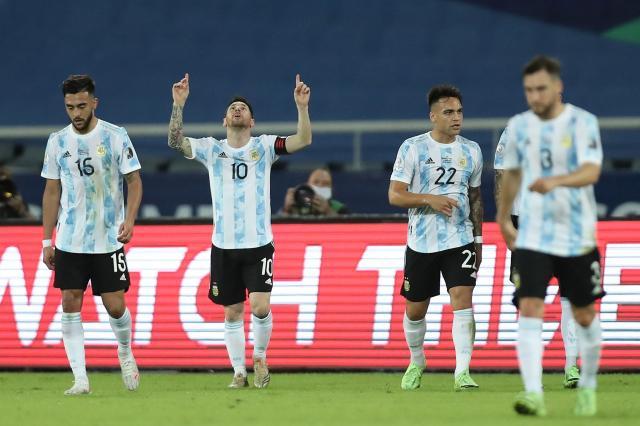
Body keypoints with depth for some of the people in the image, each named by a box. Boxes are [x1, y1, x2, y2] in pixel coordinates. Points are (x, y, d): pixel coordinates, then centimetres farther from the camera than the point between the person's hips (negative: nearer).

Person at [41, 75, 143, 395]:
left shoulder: (116, 137, -4)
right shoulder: (57, 141, 5)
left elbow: (134, 180, -1)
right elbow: (52, 192, 10)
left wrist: (129, 219, -18)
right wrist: (46, 241, 8)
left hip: (109, 240, -2)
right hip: (69, 241, 3)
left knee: (115, 306, -3)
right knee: (70, 305, -4)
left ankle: (125, 354, 28)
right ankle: (80, 379, -1)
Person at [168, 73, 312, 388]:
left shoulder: (264, 146, 2)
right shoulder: (212, 149, 4)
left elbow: (303, 140, -11)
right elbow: (175, 142, -10)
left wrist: (302, 106, -25)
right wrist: (178, 105, -20)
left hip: (259, 244, -2)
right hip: (224, 246, 2)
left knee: (261, 306, -13)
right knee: (232, 313, 6)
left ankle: (260, 358, 11)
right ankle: (239, 372, 16)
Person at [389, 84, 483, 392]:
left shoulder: (471, 151, 7)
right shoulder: (412, 148, -5)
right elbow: (395, 195, -7)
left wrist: (478, 239, 15)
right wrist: (429, 199, -22)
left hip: (460, 240, 1)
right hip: (421, 242, -1)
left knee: (463, 300, -16)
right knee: (415, 309, 9)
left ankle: (462, 372, -19)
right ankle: (416, 363, 34)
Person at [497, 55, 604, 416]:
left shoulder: (582, 123, -9)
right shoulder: (519, 126, 4)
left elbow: (591, 171, -23)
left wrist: (556, 182, -41)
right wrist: (504, 218, 25)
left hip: (577, 236, -2)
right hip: (532, 236, 2)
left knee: (584, 315, 10)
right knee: (530, 310, -15)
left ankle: (588, 386, 31)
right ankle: (534, 394, -21)